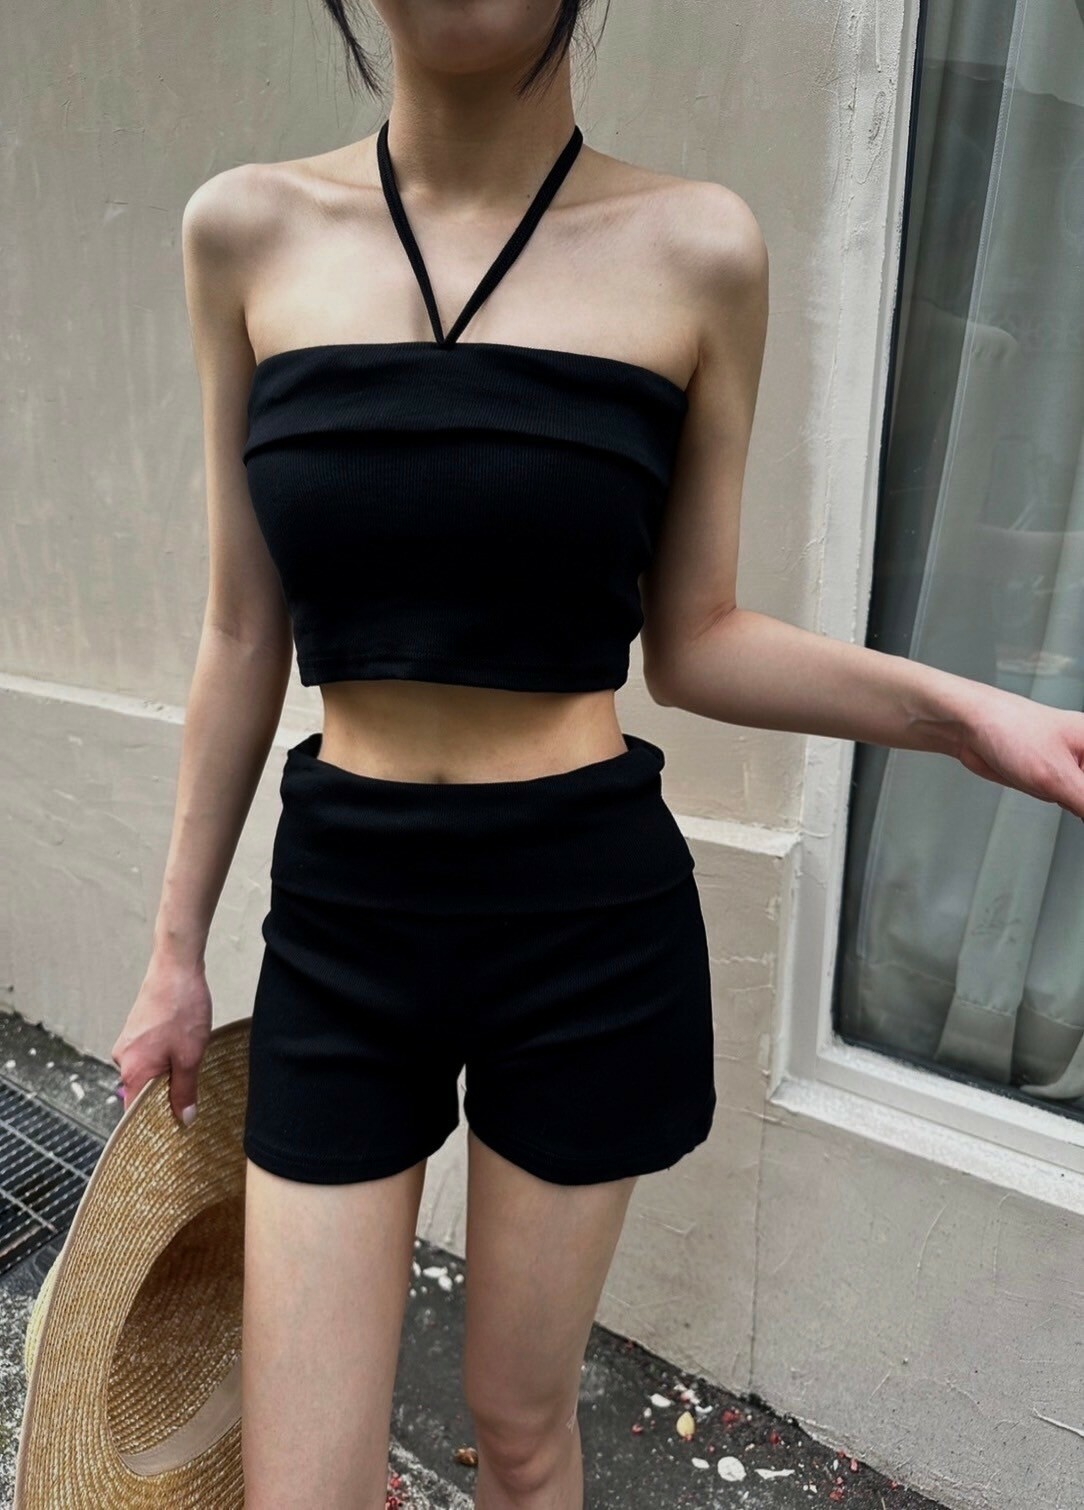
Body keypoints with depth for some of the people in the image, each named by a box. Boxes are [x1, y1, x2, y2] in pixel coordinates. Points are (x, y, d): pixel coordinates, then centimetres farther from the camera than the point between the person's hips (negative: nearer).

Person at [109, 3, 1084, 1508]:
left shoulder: (698, 250, -4)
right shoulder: (249, 230, 1)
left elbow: (690, 641, 2)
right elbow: (244, 636, 5)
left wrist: (962, 713, -14)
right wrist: (178, 947, 11)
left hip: (589, 914, -1)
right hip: (340, 916, 2)